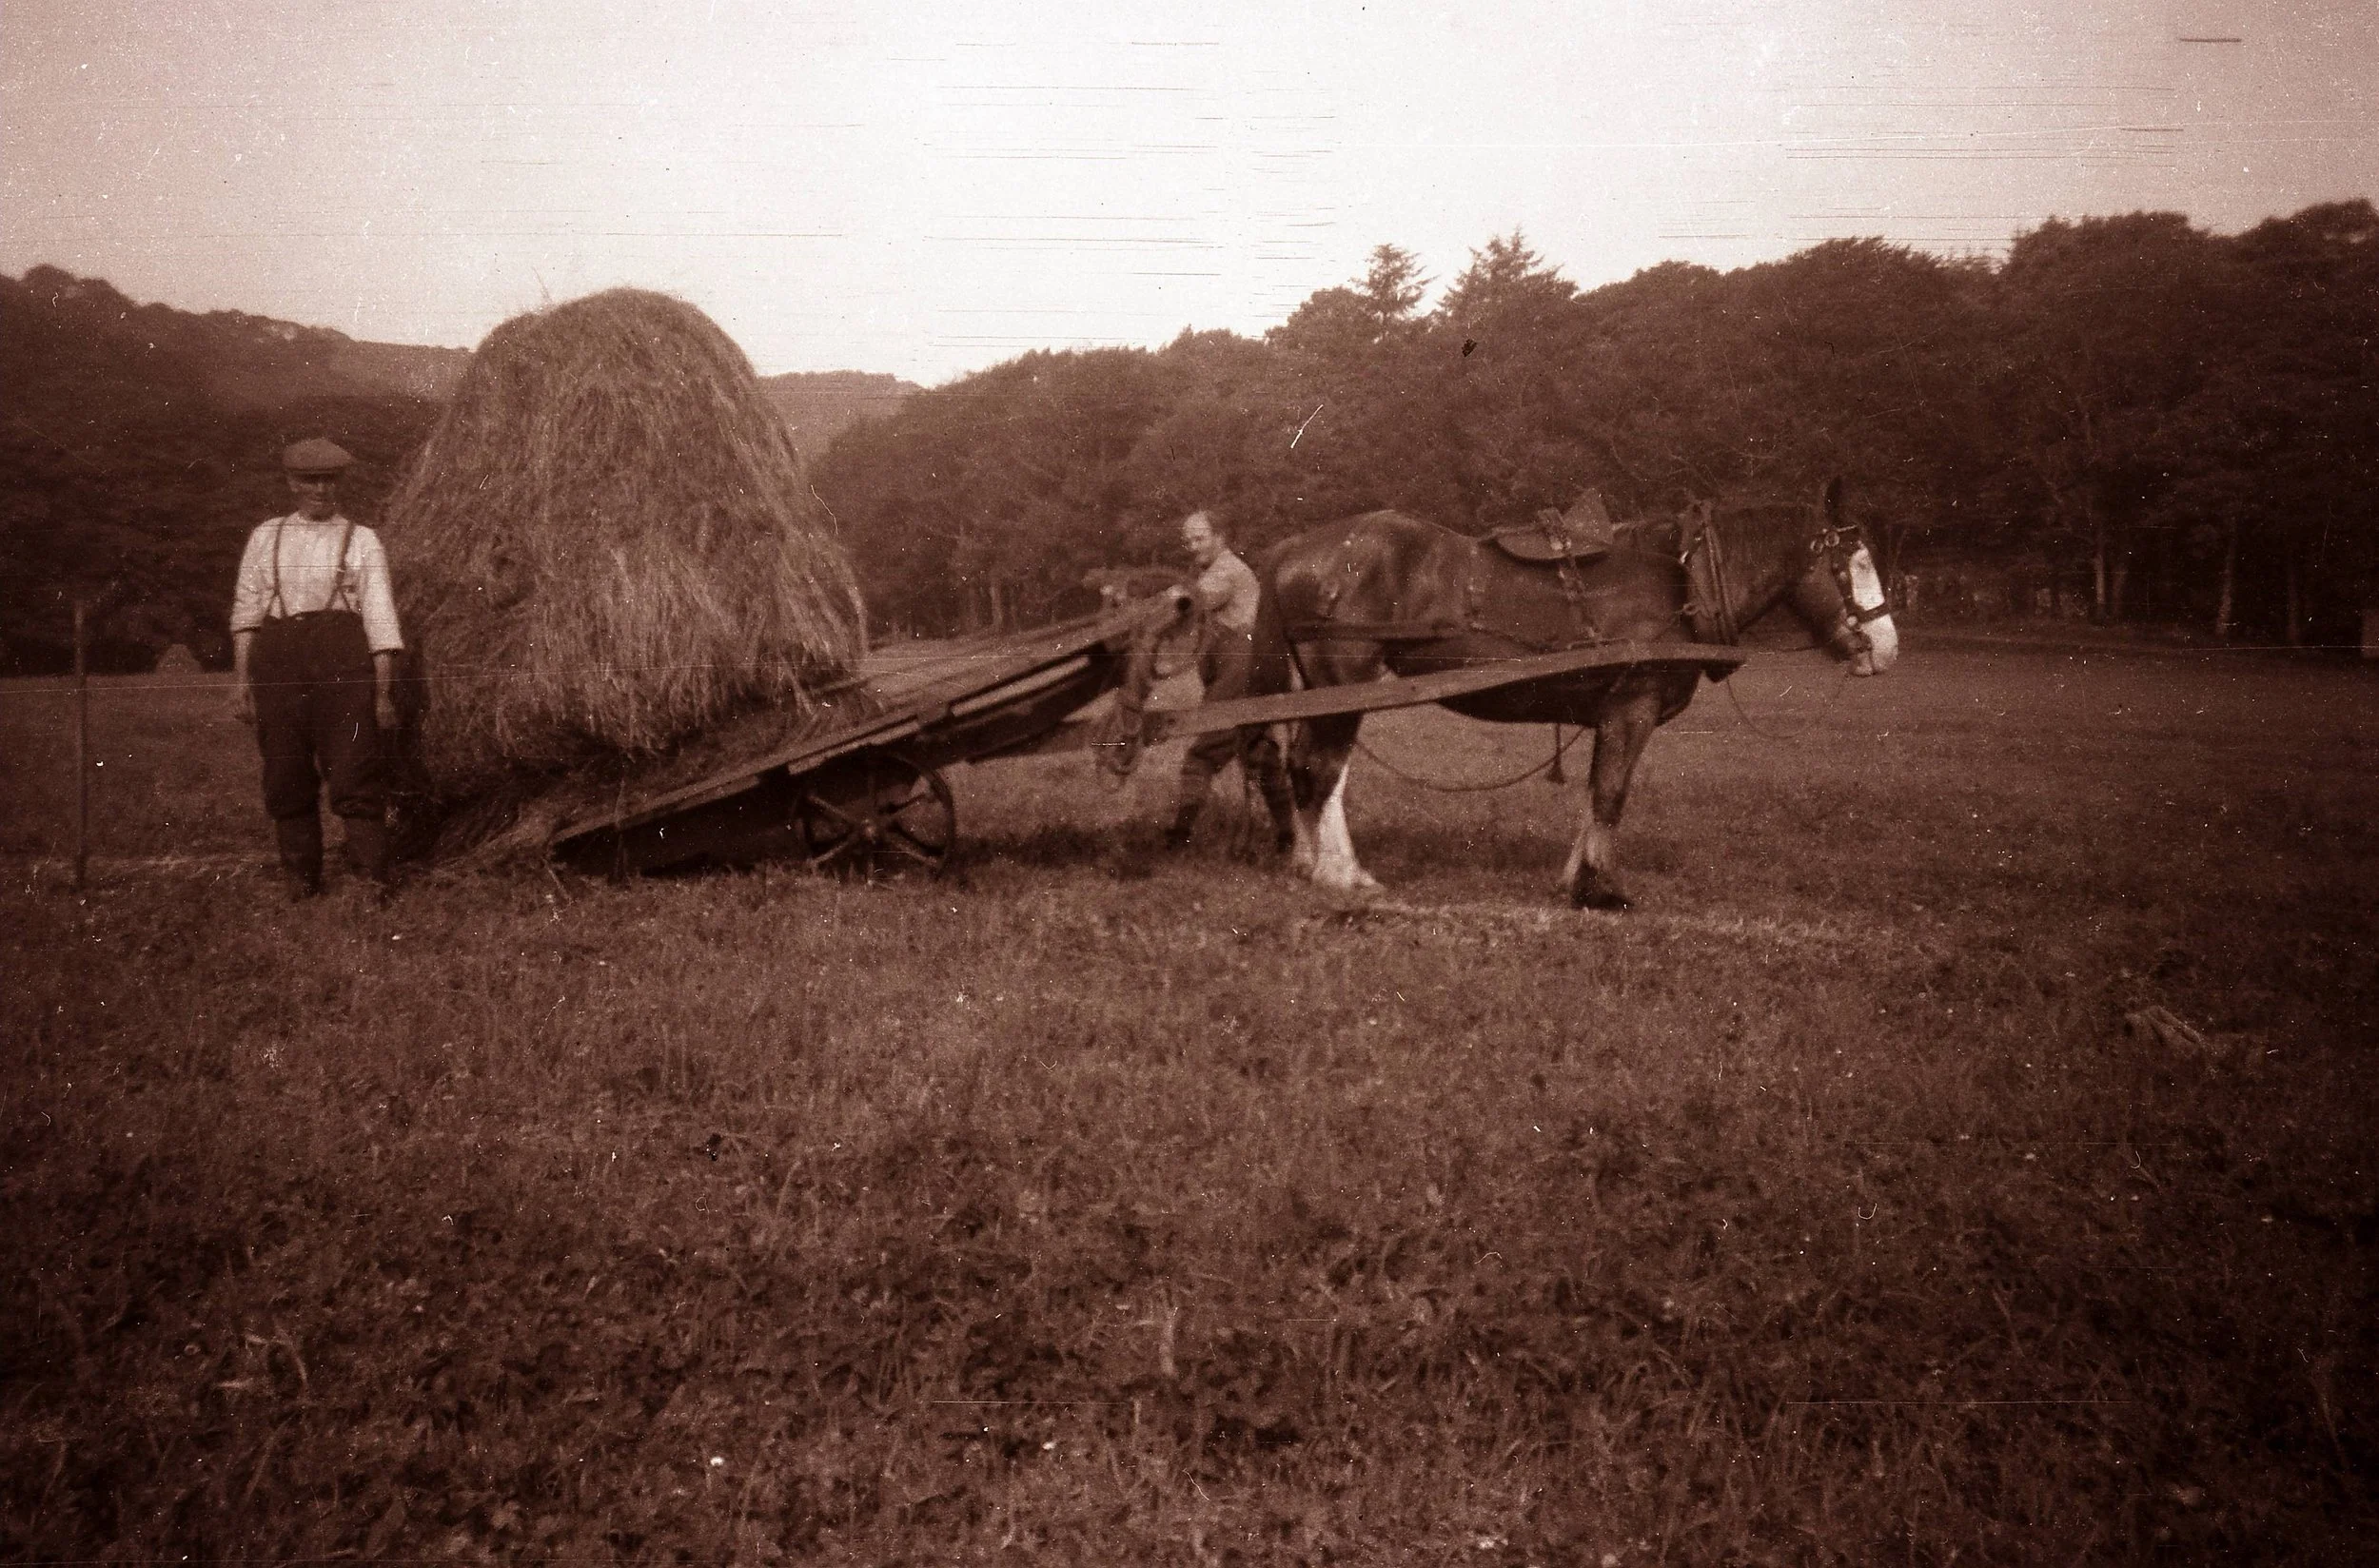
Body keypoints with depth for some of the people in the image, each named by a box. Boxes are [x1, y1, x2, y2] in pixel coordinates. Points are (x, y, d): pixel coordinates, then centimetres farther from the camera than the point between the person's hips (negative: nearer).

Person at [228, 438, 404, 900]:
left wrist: (384, 692, -1)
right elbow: (246, 607, 14)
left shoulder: (361, 540, 8)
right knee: (286, 775, 4)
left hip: (343, 658, -3)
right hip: (276, 658, 3)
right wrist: (240, 675, 5)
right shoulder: (265, 536, 15)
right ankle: (300, 879, 13)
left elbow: (380, 617, 4)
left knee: (354, 772, -9)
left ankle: (374, 883, -7)